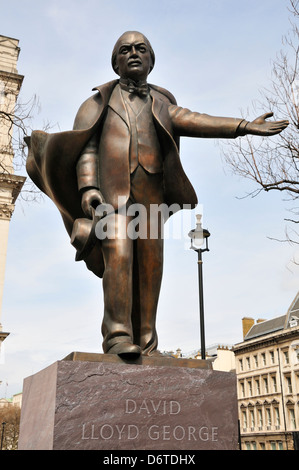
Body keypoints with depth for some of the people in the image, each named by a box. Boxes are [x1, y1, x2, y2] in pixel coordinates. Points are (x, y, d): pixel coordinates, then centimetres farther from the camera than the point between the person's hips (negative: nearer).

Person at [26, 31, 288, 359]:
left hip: (149, 191, 3)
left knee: (149, 263, -5)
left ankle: (146, 344, -4)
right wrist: (87, 188, -13)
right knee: (118, 252, -21)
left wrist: (243, 127, -10)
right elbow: (86, 144, 5)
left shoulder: (159, 102, 23)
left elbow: (189, 120, 5)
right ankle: (117, 336, -25)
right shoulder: (101, 100, 18)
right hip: (111, 188, -2)